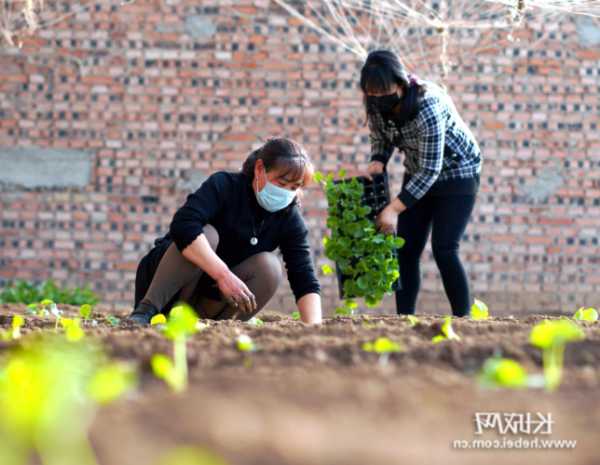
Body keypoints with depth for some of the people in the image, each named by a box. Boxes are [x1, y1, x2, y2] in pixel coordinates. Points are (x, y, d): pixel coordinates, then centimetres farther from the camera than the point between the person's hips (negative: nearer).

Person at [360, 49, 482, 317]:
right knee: (407, 250, -1)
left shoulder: (427, 105, -34)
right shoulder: (375, 103, -14)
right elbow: (380, 137, 6)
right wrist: (377, 162, -16)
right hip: (418, 174, 7)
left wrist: (394, 209, -34)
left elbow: (430, 169, -32)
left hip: (457, 173, -7)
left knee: (443, 250, -16)